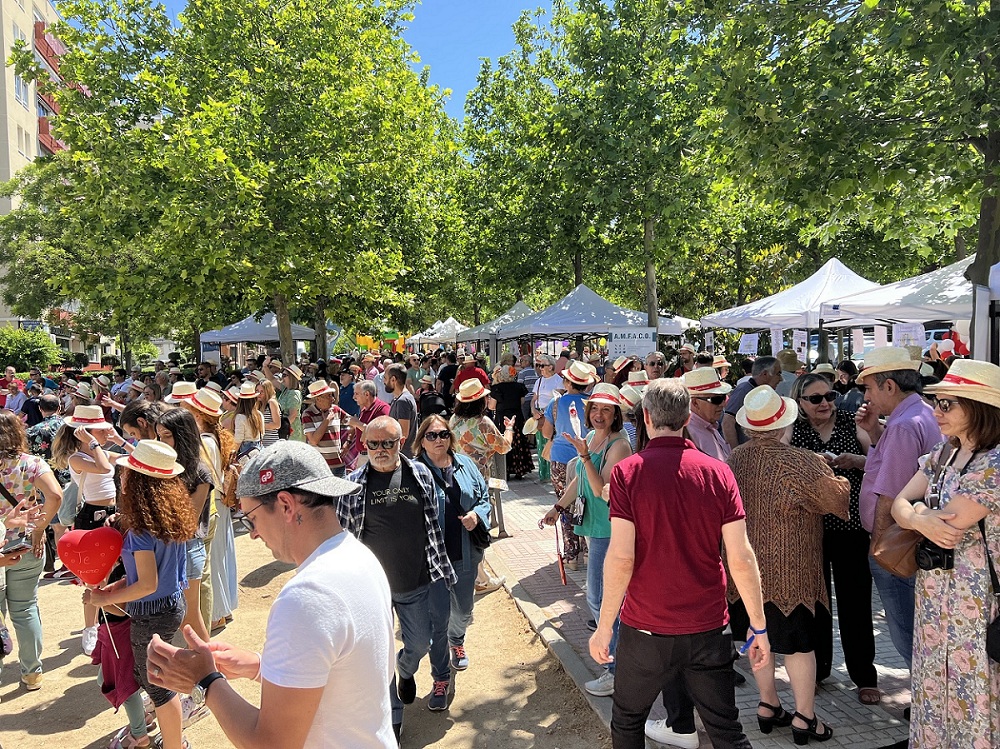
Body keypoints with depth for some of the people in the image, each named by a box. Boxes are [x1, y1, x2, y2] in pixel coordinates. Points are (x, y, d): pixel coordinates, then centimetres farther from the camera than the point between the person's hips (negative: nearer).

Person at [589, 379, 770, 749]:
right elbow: (741, 558, -8)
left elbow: (621, 558, -17)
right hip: (709, 627, 2)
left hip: (646, 628, -1)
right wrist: (759, 626, 3)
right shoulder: (718, 472, -7)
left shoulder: (627, 472, -13)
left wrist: (604, 627, -7)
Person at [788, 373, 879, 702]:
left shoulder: (853, 424, 3)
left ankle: (864, 676, 18)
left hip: (850, 527, 0)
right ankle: (817, 669, 28)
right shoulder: (792, 432, 3)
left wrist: (857, 460, -18)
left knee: (855, 602, 3)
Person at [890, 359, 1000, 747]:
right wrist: (921, 521, -18)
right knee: (935, 687, 18)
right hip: (933, 589, 8)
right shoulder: (943, 453, 6)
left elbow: (949, 529, -22)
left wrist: (920, 510, -3)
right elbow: (899, 503, 3)